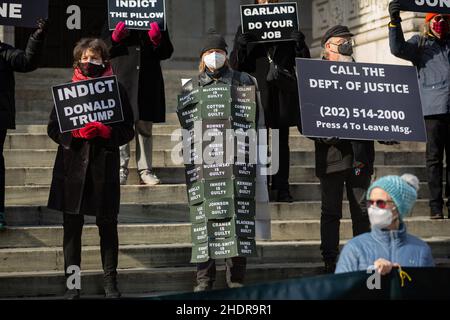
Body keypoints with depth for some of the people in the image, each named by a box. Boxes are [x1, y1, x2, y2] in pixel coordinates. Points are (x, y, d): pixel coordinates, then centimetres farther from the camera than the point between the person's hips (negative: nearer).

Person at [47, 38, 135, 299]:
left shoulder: (116, 89, 4)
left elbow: (127, 131, 3)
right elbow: (54, 128, 5)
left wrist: (104, 131, -15)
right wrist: (76, 131, -13)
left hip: (105, 164, -1)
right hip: (73, 163, 1)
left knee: (108, 225, 4)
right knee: (72, 225, 2)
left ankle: (111, 282, 15)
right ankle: (72, 284, 10)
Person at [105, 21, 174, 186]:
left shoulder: (157, 19, 10)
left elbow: (167, 52, 12)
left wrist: (157, 40, -8)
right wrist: (115, 38, -12)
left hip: (148, 82, 2)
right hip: (121, 79, -2)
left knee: (145, 127, 6)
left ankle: (145, 171, 10)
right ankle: (121, 169, 1)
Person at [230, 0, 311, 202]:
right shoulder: (246, 29, 10)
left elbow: (303, 62, 10)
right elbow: (235, 64, 6)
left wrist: (300, 43, -8)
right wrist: (240, 46, -12)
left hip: (283, 91, 1)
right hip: (257, 90, -1)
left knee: (282, 142, 3)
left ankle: (282, 189, 6)